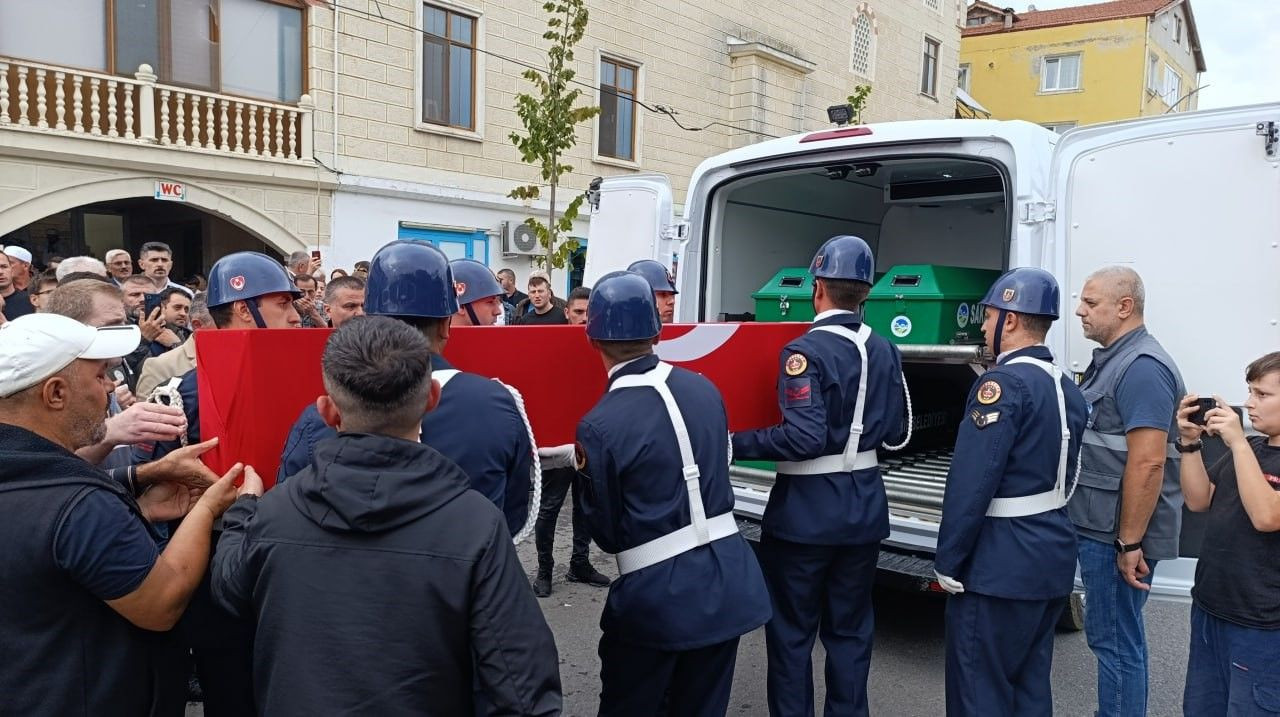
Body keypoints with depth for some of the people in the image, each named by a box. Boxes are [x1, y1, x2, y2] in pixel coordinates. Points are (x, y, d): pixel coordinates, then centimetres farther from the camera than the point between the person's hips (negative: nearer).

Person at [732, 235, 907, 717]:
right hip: (864, 506, 6)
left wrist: (735, 445, -19)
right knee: (850, 628, 18)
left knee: (791, 631, 8)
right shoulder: (885, 351, 3)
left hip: (807, 510, -6)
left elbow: (804, 437, -26)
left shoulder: (805, 351, -18)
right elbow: (894, 430, 8)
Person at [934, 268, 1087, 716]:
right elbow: (1062, 475, 15)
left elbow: (971, 484, -21)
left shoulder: (1003, 384, -18)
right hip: (1053, 553, 9)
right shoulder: (1068, 387, 9)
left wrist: (948, 561, -14)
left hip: (1002, 562, -9)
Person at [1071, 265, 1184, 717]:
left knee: (1116, 642, 2)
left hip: (1118, 534, -10)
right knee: (1110, 636, 20)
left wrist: (1129, 543, -23)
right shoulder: (1111, 359, 13)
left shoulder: (1141, 366, -19)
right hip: (1099, 527, 10)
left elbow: (1147, 463, -24)